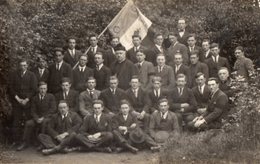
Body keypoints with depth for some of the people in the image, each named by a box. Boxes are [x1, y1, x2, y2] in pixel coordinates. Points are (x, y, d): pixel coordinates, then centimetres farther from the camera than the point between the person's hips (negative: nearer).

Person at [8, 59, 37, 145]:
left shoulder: (31, 75, 6)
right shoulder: (13, 74, 9)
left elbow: (34, 89, 1)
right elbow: (10, 88, 5)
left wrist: (26, 100, -7)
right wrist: (17, 98, -5)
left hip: (27, 101, -1)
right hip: (16, 101, 1)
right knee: (16, 122, -2)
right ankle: (16, 140, 3)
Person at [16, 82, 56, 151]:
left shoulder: (51, 97, 2)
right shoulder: (34, 98, 10)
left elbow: (53, 109, -6)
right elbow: (33, 111, 6)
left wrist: (43, 118, -16)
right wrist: (37, 119, -15)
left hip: (48, 118, -3)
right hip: (38, 118, 3)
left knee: (44, 122, -36)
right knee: (28, 123, -23)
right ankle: (25, 143, -12)